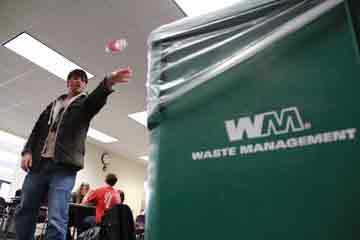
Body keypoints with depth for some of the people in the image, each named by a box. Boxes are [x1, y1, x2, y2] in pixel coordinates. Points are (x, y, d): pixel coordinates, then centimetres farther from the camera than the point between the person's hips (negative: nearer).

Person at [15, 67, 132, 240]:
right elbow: (37, 130, 19)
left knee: (56, 219, -12)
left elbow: (97, 98, -13)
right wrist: (27, 151, 0)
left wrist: (108, 82, -36)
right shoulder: (53, 104, 24)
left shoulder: (86, 103, 11)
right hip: (38, 162, 5)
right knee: (25, 212, 10)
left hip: (64, 165, -4)